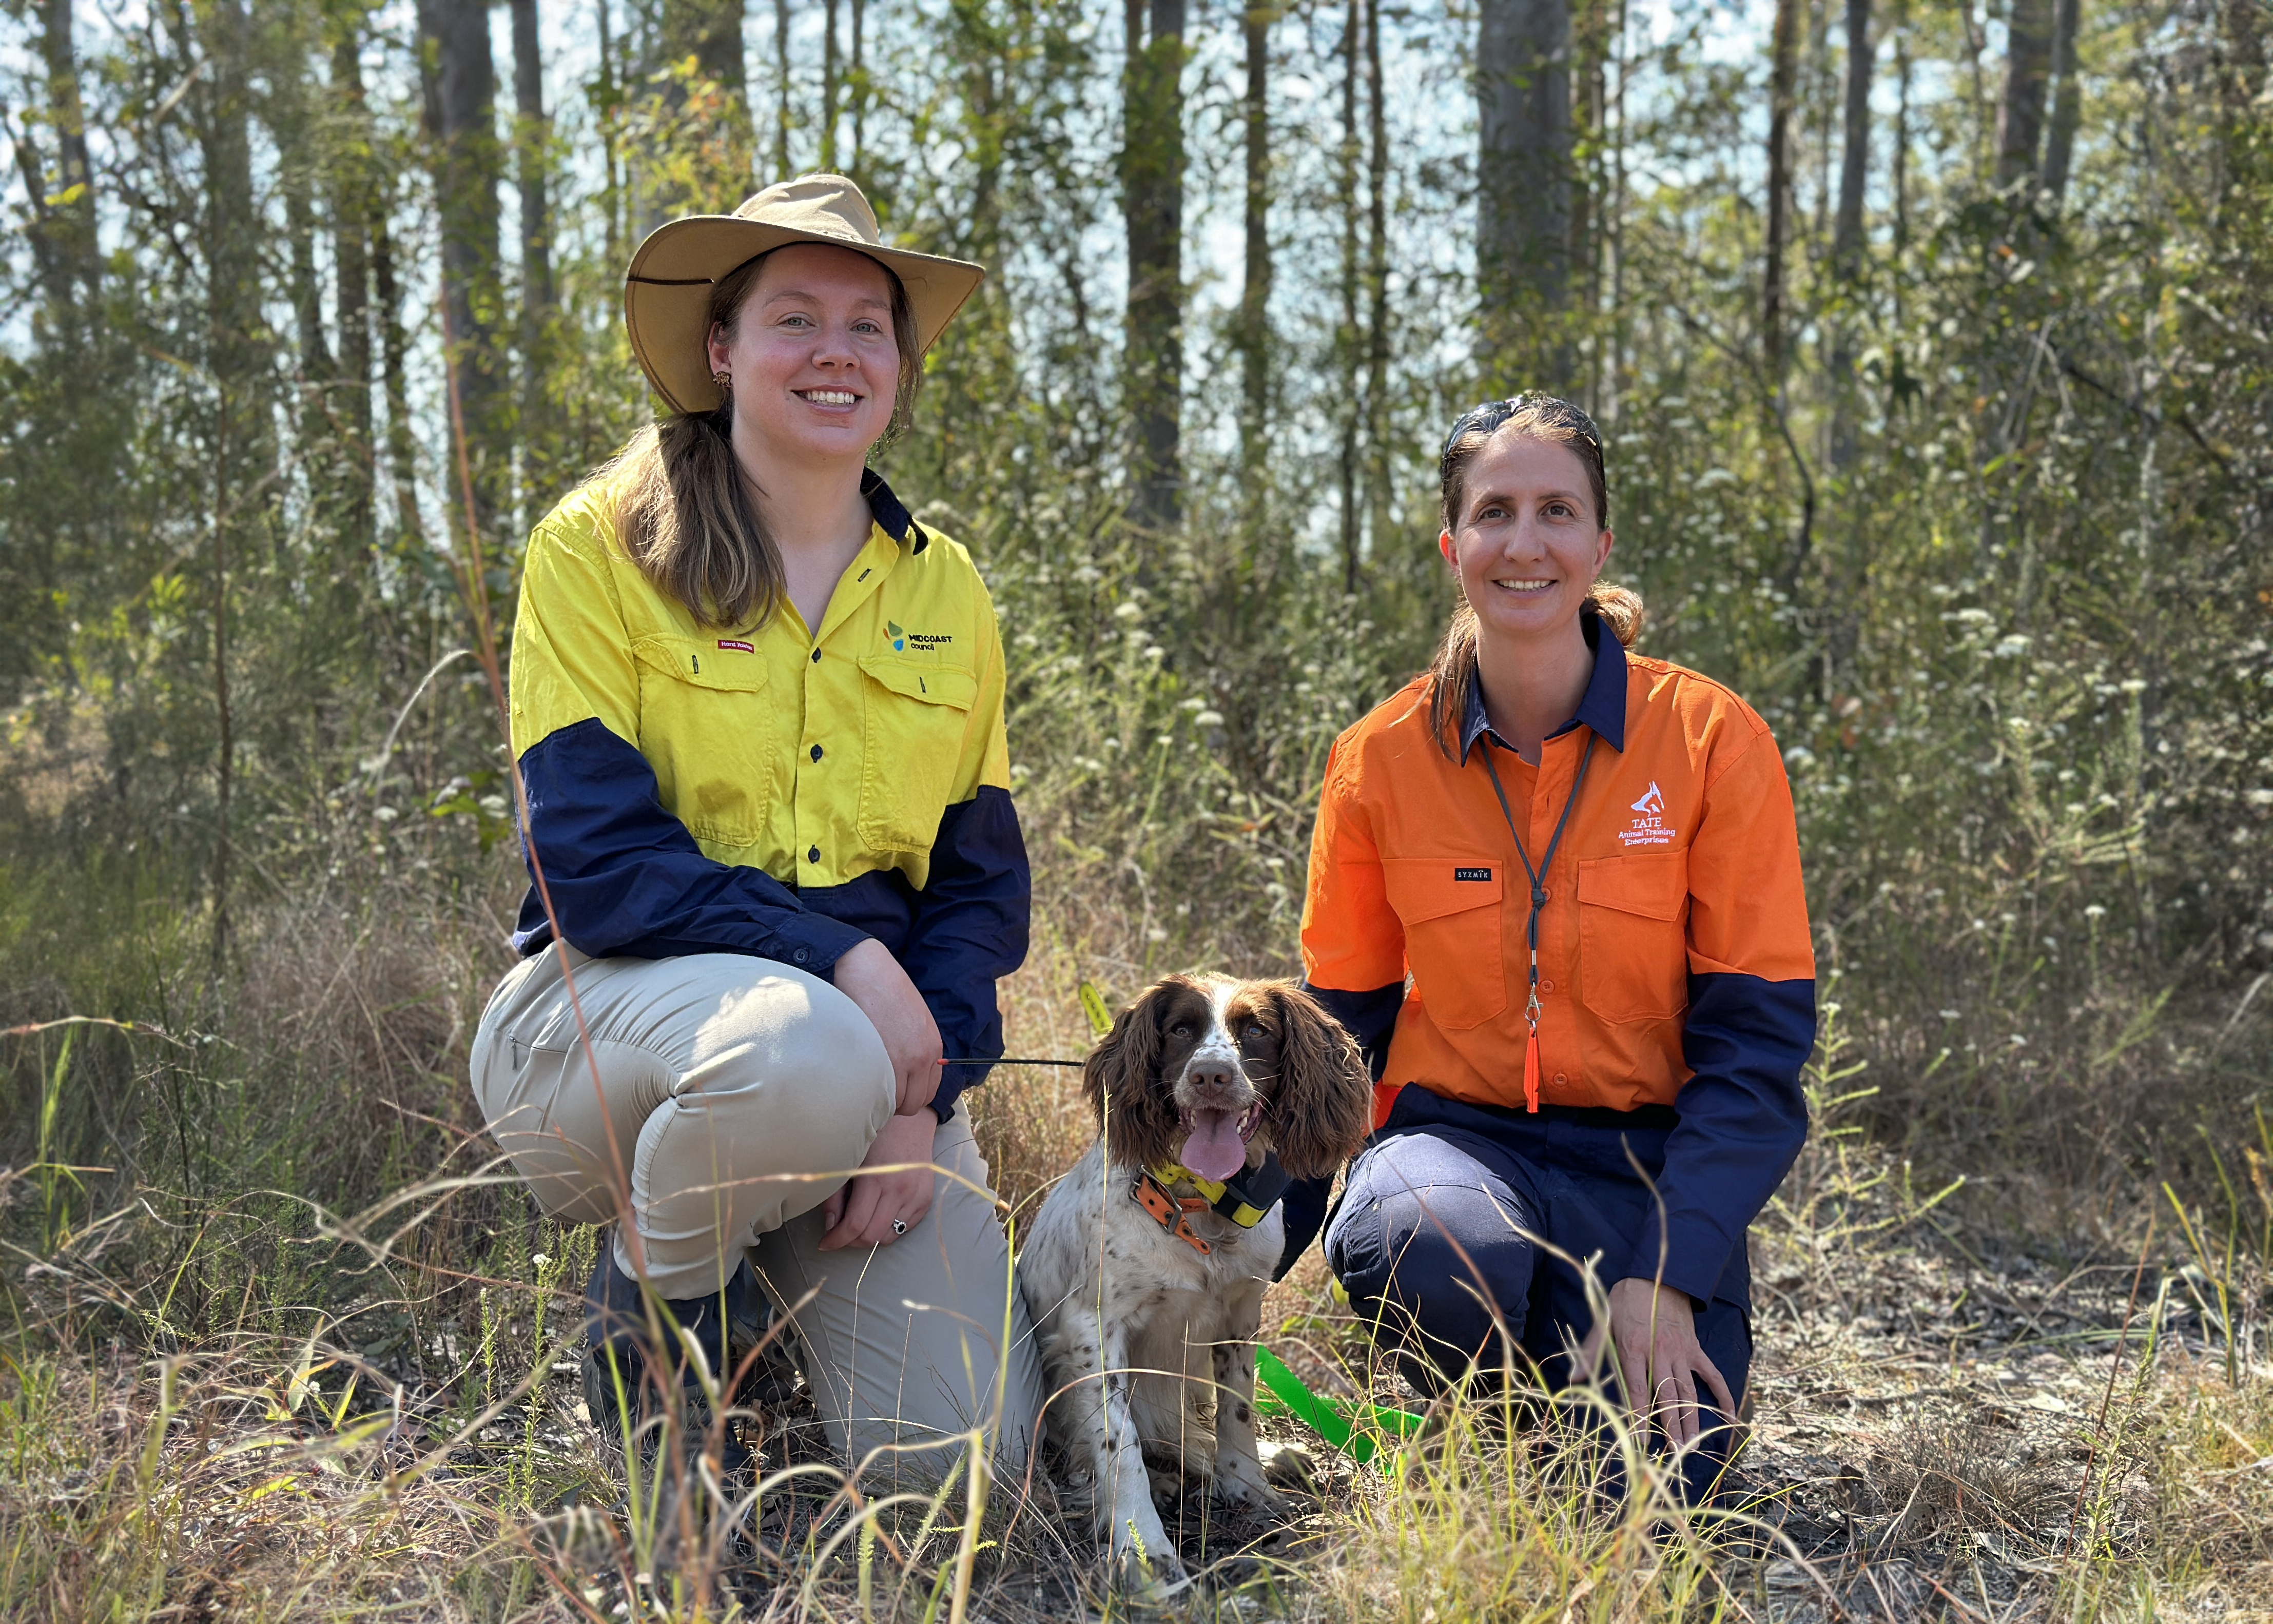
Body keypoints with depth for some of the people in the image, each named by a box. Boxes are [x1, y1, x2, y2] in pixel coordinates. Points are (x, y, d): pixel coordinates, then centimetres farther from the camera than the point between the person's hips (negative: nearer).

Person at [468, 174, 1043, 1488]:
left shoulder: (945, 589, 10)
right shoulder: (601, 546, -3)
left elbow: (982, 881, 9)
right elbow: (593, 854, -13)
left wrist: (926, 1100, -7)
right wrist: (838, 957, -24)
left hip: (879, 1035, 4)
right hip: (614, 1007, -3)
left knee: (966, 1456, -12)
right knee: (801, 1048, -40)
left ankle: (758, 1293, 21)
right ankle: (651, 1310, -6)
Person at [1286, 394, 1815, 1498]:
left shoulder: (1711, 740, -6)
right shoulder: (1380, 759, -1)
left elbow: (1757, 1036, -5)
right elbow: (1341, 1018, 9)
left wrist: (1669, 1273, -16)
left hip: (1649, 1160, 0)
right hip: (1459, 1137, 1)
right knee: (1428, 1249, -34)